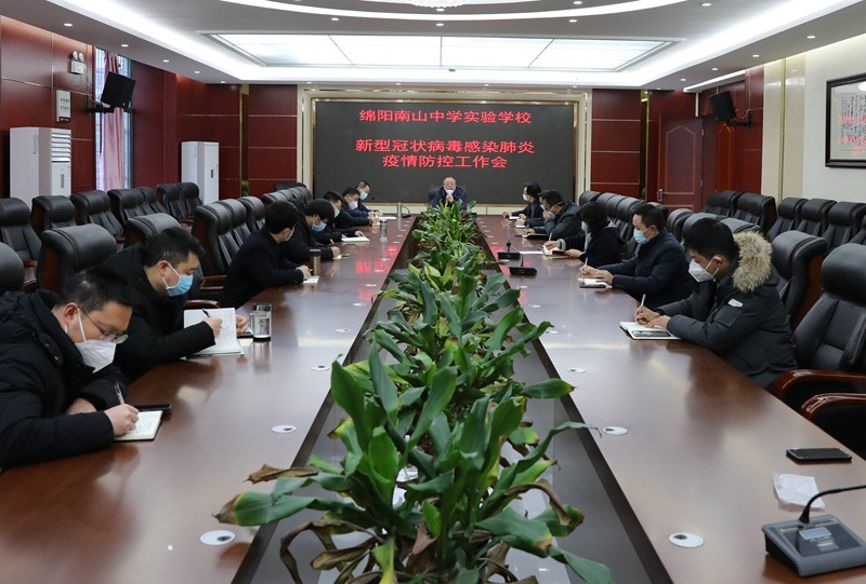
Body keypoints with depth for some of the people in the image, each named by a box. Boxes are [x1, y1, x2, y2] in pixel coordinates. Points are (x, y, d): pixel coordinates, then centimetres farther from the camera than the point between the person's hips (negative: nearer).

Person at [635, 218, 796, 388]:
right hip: (727, 362, 8)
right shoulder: (719, 274, 0)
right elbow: (692, 304, 18)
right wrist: (658, 314, 1)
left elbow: (714, 336, -30)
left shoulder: (752, 288, -24)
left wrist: (671, 322, -16)